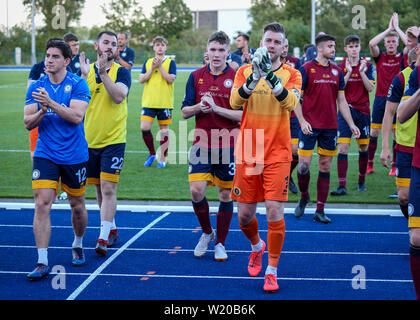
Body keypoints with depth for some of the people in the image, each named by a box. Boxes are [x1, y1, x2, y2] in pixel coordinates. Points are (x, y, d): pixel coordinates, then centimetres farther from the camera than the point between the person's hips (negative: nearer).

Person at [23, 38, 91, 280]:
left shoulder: (78, 85, -7)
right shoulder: (36, 87, 4)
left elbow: (76, 116, -19)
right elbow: (28, 122, 0)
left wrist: (50, 103, -29)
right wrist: (41, 112, -20)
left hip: (74, 155, -1)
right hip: (45, 154, 1)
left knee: (78, 205, 11)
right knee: (42, 203, -12)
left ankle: (78, 246, 38)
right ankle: (42, 263, -10)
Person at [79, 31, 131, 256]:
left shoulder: (121, 72, -2)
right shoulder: (86, 70, 7)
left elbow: (119, 96, -19)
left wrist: (103, 73, -26)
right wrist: (84, 75, -19)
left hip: (113, 140, -4)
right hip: (89, 140, 4)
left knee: (108, 189, -10)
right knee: (99, 189, 13)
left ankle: (103, 238, -10)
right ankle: (111, 228, 29)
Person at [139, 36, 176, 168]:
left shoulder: (170, 62, 3)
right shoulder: (147, 62, 11)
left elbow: (171, 79, -11)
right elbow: (142, 79, 2)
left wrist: (160, 66, -13)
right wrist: (152, 68, -9)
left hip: (165, 102, -2)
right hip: (148, 101, 2)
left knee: (164, 130, 2)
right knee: (144, 128, -9)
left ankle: (162, 159, 13)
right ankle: (152, 153, 12)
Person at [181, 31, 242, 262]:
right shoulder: (196, 77, 6)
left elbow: (244, 114, -8)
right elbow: (185, 112, 7)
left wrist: (216, 108, -18)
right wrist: (200, 107, -13)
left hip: (228, 145, -1)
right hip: (202, 142, 2)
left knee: (226, 195, 5)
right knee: (196, 190, -9)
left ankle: (220, 243, 20)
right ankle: (207, 233, 17)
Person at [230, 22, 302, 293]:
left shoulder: (291, 74, 1)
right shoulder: (245, 71, 5)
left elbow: (291, 103, -19)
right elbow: (235, 101, -13)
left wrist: (270, 75, -30)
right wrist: (255, 76, -27)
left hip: (278, 154, -2)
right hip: (247, 153, 2)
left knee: (275, 212, -9)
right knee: (245, 215, 8)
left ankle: (272, 271, 6)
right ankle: (257, 246, 40)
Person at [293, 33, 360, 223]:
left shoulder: (337, 71, 10)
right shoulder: (306, 69, -3)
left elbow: (341, 101, 15)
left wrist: (351, 124, 9)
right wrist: (302, 120, -15)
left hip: (330, 127, 4)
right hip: (309, 126, -4)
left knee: (325, 167, 4)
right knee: (304, 165, -8)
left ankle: (320, 211, 9)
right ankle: (304, 197, 21)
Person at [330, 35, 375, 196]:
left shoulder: (367, 66, 4)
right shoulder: (340, 67, 3)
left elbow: (370, 88, -6)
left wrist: (362, 72, -15)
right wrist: (348, 72, -15)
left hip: (363, 111, 1)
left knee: (363, 147, 10)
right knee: (343, 148, -11)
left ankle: (361, 180, 28)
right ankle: (342, 186, -12)